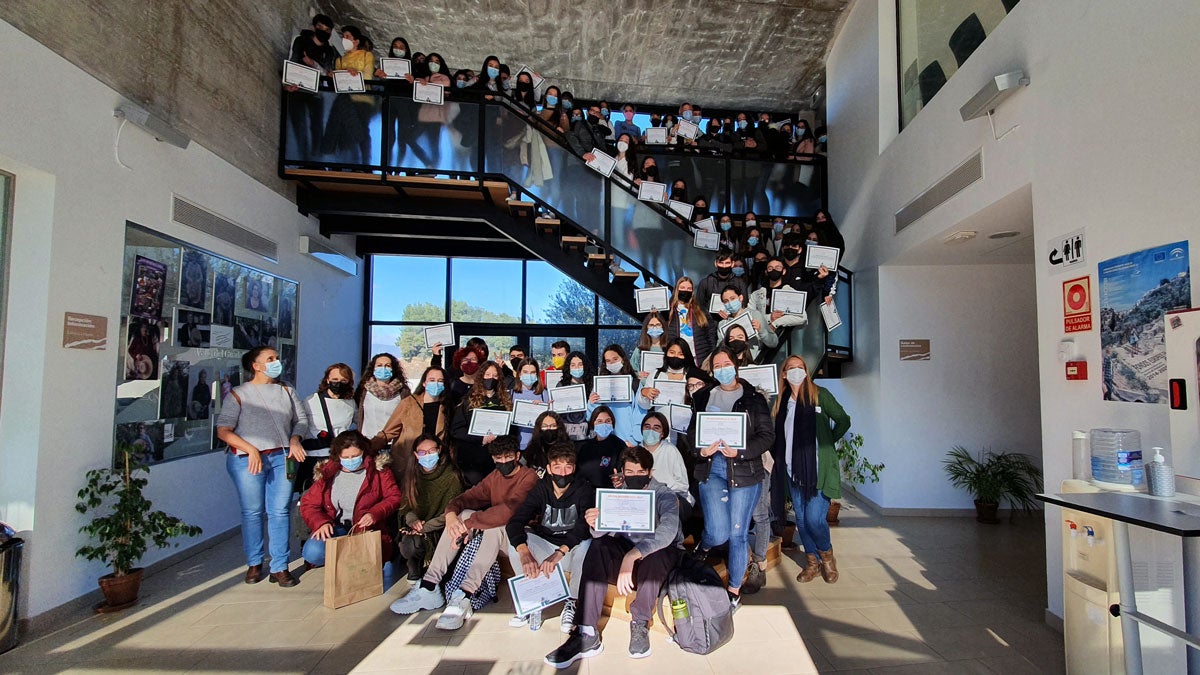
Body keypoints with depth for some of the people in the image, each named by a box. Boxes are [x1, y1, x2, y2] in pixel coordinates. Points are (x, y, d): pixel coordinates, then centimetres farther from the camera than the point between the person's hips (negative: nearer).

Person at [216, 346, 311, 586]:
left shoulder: (286, 391, 13)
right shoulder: (239, 394, 3)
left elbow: (301, 419, 15)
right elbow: (223, 431, -4)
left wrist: (295, 440, -4)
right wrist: (251, 449, -13)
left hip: (281, 457, 2)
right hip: (247, 459, -2)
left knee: (280, 511, 0)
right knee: (252, 512, 5)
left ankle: (280, 567, 7)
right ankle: (254, 564, 22)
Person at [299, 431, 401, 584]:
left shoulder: (378, 469, 1)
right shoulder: (327, 473, 7)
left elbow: (394, 497, -2)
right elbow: (308, 504, 6)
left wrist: (375, 514, -19)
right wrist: (321, 523, -13)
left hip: (369, 530, -3)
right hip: (337, 529, 3)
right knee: (313, 552, -28)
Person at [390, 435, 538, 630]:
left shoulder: (528, 477, -13)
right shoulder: (494, 477, 11)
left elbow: (508, 510, -29)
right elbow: (465, 498, 1)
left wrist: (468, 524, -30)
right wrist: (451, 514, -22)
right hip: (490, 532, 7)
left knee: (495, 526, -35)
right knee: (462, 515, -15)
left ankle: (463, 597, -41)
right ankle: (428, 587, -19)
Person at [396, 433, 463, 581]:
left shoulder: (451, 477, -10)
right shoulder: (411, 474, 4)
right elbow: (405, 505, 7)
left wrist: (424, 528, -17)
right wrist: (413, 520, -14)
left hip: (438, 530, -3)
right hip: (414, 529, 3)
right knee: (408, 546, -28)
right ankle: (414, 566, 7)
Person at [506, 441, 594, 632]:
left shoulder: (583, 489, -16)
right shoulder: (541, 489, -9)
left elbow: (585, 525, -32)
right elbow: (514, 523, -20)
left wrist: (559, 553, -47)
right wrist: (524, 553, -40)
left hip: (572, 549, -2)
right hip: (545, 546, 3)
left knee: (585, 544, -34)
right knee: (515, 542, -22)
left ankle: (571, 603, -12)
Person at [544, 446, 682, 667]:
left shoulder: (664, 495, -12)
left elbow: (668, 530, -33)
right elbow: (605, 532, -12)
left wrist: (633, 555, -48)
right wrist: (596, 526, -38)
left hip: (659, 558, -3)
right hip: (625, 552, 3)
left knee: (654, 552, -37)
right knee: (598, 546, -26)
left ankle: (640, 623, -15)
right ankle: (587, 634, -29)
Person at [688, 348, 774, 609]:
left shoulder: (753, 398, 1)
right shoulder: (703, 397, 9)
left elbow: (767, 435, -4)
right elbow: (692, 432, 9)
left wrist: (740, 451, -18)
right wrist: (701, 449, -12)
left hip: (745, 471, -1)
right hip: (711, 469, 1)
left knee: (738, 533, 5)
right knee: (718, 532, -9)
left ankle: (735, 589, 25)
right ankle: (702, 547, 28)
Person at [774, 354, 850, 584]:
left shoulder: (819, 394, -3)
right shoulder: (782, 401, 11)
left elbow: (843, 421, 2)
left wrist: (826, 442, 1)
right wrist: (778, 459, 7)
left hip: (818, 469, -5)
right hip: (793, 470, 5)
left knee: (814, 518, -9)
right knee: (801, 518, 10)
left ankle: (826, 555, 20)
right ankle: (812, 563, 26)